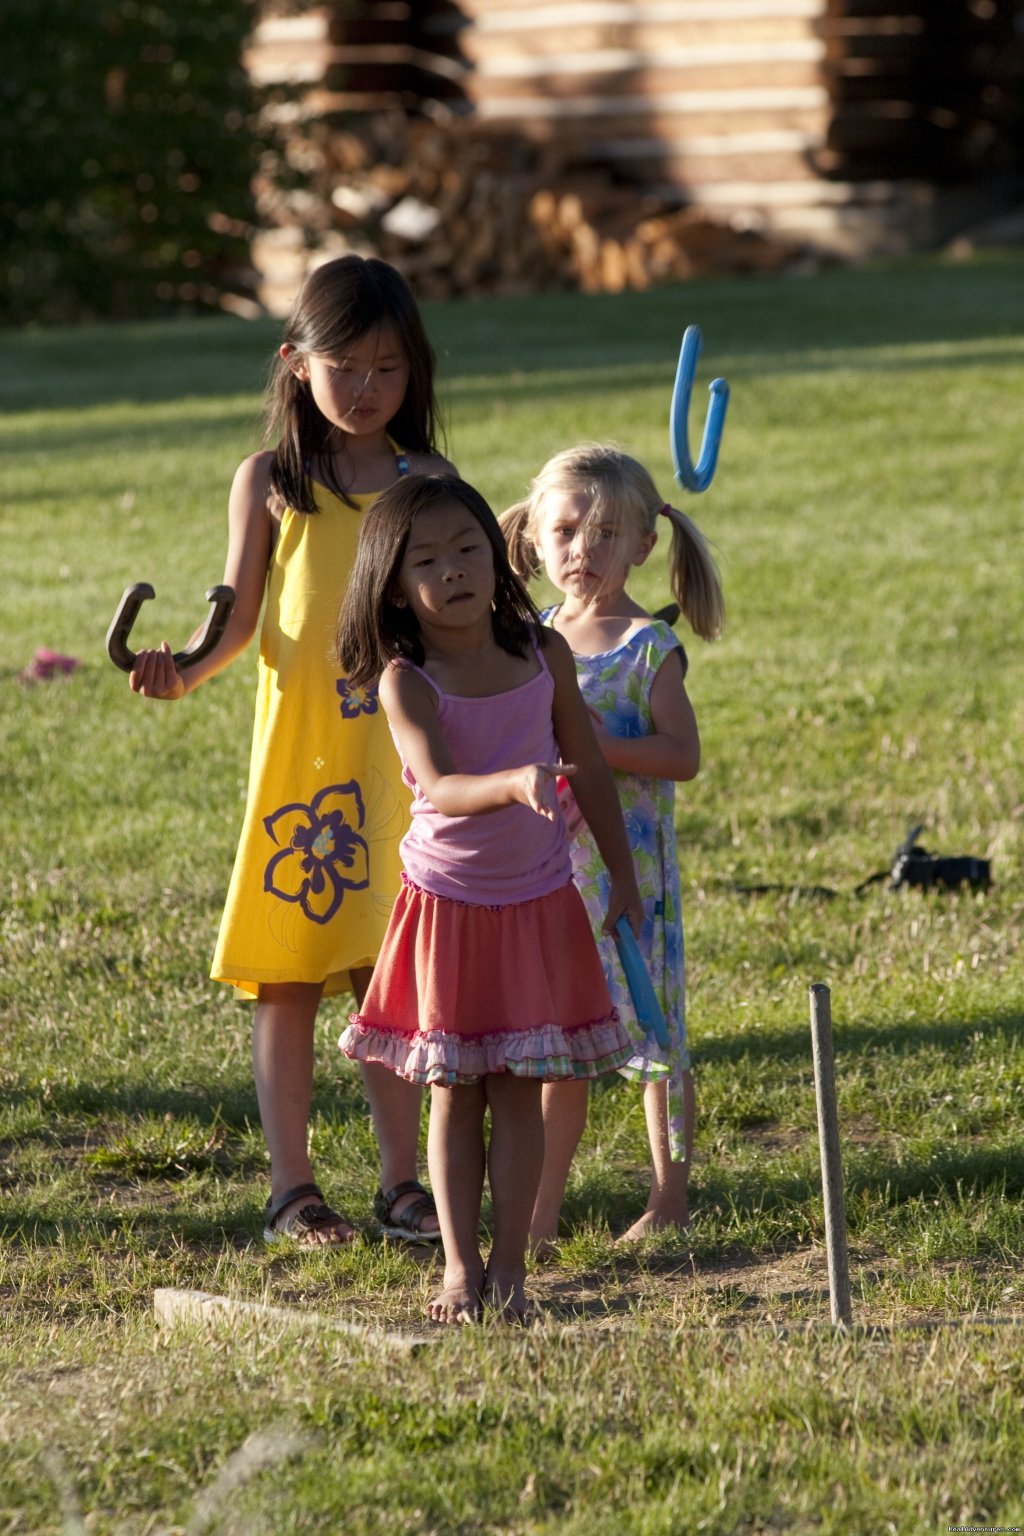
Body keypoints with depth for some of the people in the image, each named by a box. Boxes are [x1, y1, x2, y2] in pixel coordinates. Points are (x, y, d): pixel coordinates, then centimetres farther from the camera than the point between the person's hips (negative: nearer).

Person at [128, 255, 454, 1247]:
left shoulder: (425, 480, 6)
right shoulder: (270, 482, 1)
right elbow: (241, 616, 1)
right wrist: (184, 669, -15)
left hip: (397, 755, 2)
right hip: (298, 749, -1)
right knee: (289, 979, 2)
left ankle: (402, 1182, 12)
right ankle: (290, 1188, 8)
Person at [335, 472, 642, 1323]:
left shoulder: (543, 654, -5)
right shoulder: (406, 681, -15)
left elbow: (590, 767, 7)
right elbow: (438, 787, -31)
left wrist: (622, 871, 11)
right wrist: (515, 784, -50)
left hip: (537, 902, 2)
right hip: (447, 902, -2)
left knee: (518, 1090, 3)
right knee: (454, 1091, 5)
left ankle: (510, 1265, 9)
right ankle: (461, 1266, 13)